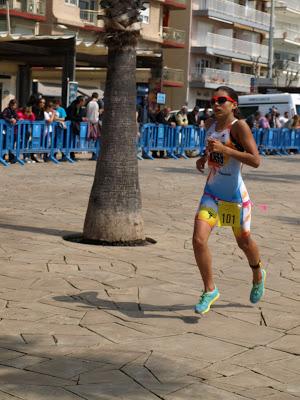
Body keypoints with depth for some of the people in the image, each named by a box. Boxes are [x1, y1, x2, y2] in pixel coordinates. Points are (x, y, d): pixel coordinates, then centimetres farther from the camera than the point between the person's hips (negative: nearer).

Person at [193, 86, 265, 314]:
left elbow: (255, 161, -26)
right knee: (199, 240, -12)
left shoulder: (239, 126, -17)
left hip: (235, 197, -4)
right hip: (212, 193, 5)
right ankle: (210, 290, 5)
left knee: (244, 242, 15)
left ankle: (258, 276, 49)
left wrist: (224, 149, -31)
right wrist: (204, 158, 6)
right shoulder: (210, 124, 3)